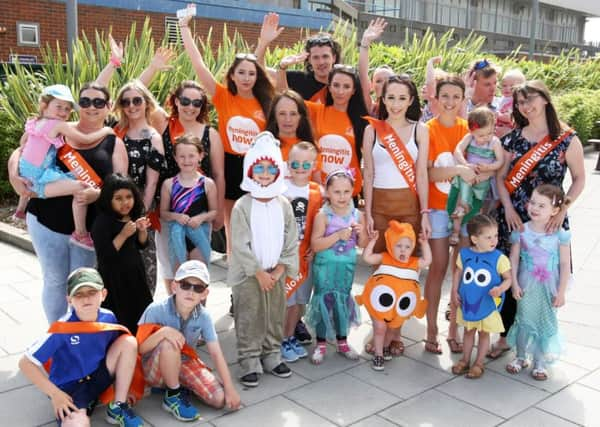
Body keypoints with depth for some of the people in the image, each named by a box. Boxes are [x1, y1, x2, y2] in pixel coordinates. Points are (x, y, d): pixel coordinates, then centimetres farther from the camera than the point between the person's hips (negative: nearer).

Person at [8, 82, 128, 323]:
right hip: (46, 222, 1)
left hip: (88, 227, 0)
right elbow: (20, 152, 7)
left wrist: (99, 193, -26)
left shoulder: (114, 143, 2)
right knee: (55, 281, 11)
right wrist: (14, 174, -14)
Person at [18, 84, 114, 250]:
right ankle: (80, 234, -21)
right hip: (41, 179, -10)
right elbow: (86, 140, -11)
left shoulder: (34, 123, 11)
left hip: (27, 174, 10)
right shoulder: (59, 126, -15)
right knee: (81, 187, -23)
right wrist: (105, 130, 3)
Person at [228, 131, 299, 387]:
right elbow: (240, 245, -13)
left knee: (276, 317, 14)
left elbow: (291, 241, 4)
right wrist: (259, 272, -13)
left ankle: (272, 355, 30)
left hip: (276, 273, 4)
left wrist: (281, 268, -5)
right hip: (248, 273, -4)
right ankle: (250, 361, 15)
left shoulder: (283, 204, 2)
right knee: (249, 319, 3)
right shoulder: (242, 206, -10)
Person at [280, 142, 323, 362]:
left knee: (300, 299, 13)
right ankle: (282, 341, 16)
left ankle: (291, 337, 29)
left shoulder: (317, 191, 4)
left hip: (306, 253, 4)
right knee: (286, 299, 1)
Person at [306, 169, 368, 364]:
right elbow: (315, 245, -19)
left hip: (347, 266, 3)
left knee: (343, 301, 12)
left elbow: (362, 245, 7)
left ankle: (342, 341, 27)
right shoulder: (323, 215, -13)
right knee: (324, 301, 1)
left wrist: (361, 233, -14)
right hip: (325, 266, -3)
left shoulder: (357, 215, -1)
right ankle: (321, 344, 16)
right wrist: (338, 235, -26)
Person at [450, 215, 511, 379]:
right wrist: (455, 291, 1)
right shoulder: (464, 254, -8)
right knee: (468, 331, 18)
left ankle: (479, 363, 27)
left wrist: (500, 289, -28)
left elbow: (508, 278, -9)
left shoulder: (499, 258, -15)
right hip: (467, 302, 2)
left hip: (488, 304, -2)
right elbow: (458, 273, 6)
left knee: (484, 333, 12)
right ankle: (465, 360, 34)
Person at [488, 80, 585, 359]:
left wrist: (563, 209, -11)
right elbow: (501, 177, 7)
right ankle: (506, 336, 19)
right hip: (514, 218, 2)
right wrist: (508, 209, -7)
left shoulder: (567, 140, -2)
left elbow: (579, 180, 2)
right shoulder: (512, 139, 6)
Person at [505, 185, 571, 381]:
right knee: (524, 321, 12)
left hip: (548, 288, -1)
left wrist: (561, 292, -7)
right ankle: (521, 357, 31)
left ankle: (539, 363, 25)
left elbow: (565, 264, -7)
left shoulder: (559, 234, -11)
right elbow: (514, 259, -2)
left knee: (546, 323, 9)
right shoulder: (521, 231, -8)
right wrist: (514, 284, -7)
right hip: (526, 286, 1)